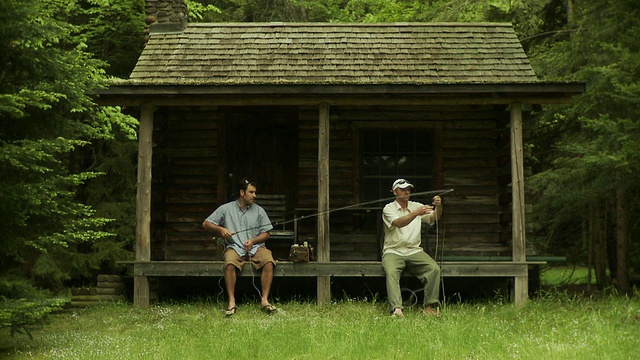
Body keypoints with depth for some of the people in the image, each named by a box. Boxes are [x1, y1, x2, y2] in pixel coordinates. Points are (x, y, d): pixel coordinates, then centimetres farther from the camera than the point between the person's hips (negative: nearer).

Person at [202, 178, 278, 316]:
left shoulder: (259, 210, 13)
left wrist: (253, 240, -7)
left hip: (256, 247, 2)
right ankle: (232, 302, -29)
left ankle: (264, 300, -26)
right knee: (230, 264, -35)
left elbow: (266, 233, 11)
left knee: (269, 262, -29)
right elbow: (206, 224, 9)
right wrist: (220, 229, -9)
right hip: (235, 247, -2)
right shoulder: (226, 209, 8)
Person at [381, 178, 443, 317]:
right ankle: (396, 308, -40)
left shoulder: (416, 206, 12)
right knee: (391, 272, -33)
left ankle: (430, 306, -18)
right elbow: (399, 223, -20)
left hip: (414, 251, 3)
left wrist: (438, 207, -23)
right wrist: (416, 213, -34)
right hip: (393, 251, -3)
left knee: (434, 268, -22)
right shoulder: (389, 208, 0)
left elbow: (434, 217, -1)